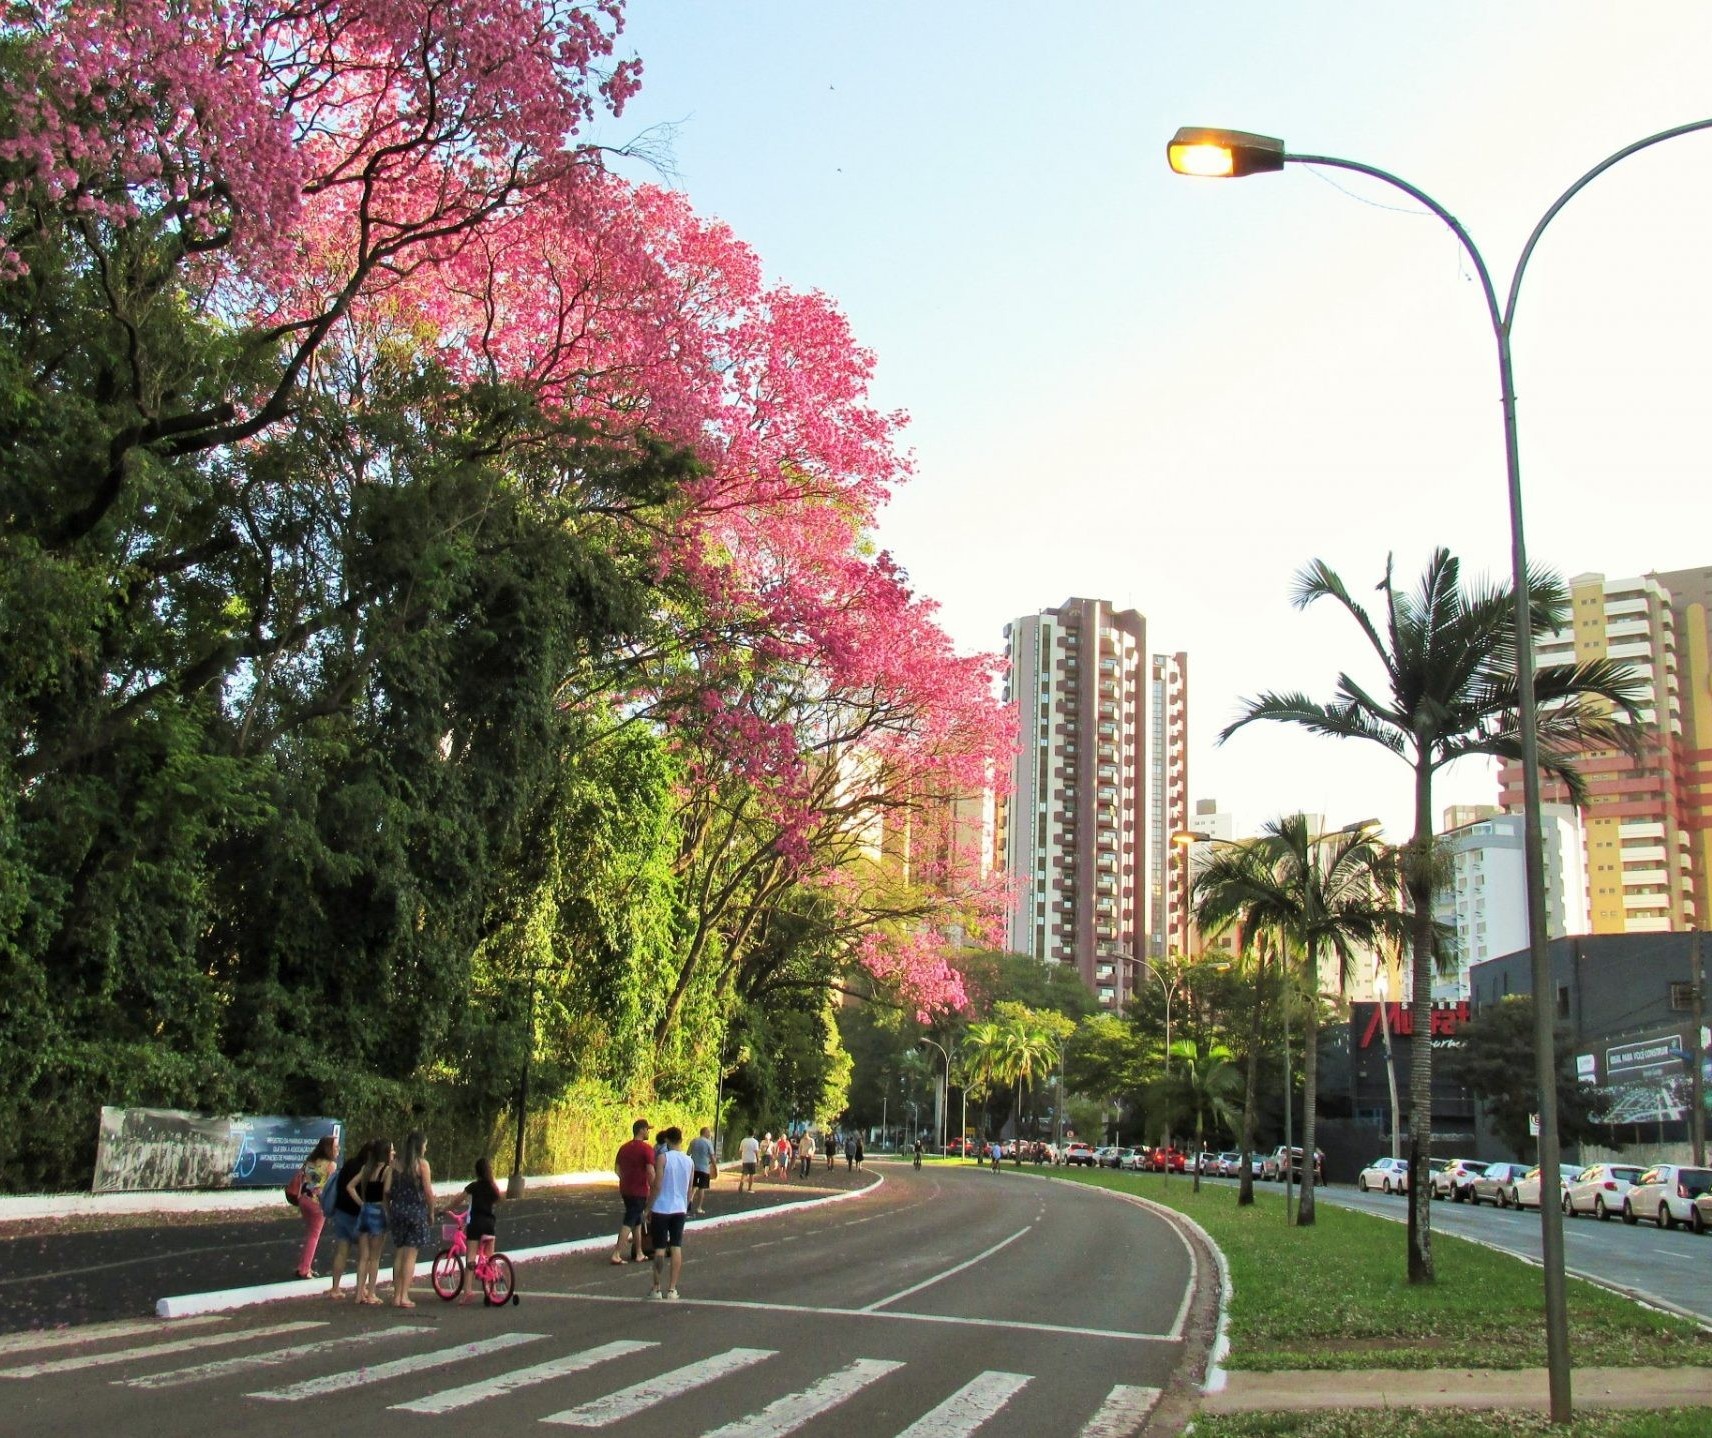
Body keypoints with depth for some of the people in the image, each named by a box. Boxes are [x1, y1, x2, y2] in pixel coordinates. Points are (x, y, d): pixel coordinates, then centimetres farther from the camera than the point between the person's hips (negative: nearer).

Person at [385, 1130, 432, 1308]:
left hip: (397, 1211, 5)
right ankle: (404, 1296, -2)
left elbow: (386, 1190, 1)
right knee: (410, 1255, 0)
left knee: (398, 1254, 12)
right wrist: (431, 1210, 4)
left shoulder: (396, 1164, 6)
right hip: (416, 1211, -5)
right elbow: (428, 1192, -9)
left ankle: (396, 1296, 14)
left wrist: (389, 1209, 15)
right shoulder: (422, 1163, -7)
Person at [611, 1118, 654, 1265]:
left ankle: (638, 1253, 22)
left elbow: (617, 1169, 14)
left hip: (625, 1190, 7)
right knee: (629, 1223, -5)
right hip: (640, 1191, -7)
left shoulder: (624, 1148, 9)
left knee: (637, 1221, 18)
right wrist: (654, 1189, -11)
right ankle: (616, 1254, -8)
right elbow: (650, 1172, -20)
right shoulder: (647, 1148, -14)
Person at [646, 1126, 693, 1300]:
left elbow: (657, 1186, -14)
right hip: (679, 1209, 4)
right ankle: (672, 1289, 6)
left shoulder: (663, 1158, -11)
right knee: (676, 1248, 7)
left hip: (661, 1209, -4)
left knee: (659, 1249, 3)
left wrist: (649, 1207, -6)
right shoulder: (689, 1161, 5)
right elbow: (689, 1189, 12)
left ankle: (657, 1288, 8)